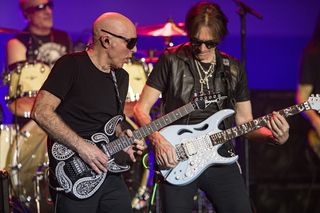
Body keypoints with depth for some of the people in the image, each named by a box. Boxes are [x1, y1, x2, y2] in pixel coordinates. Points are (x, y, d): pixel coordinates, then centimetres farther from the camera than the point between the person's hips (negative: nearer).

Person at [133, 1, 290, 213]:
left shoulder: (233, 70, 9)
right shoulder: (171, 61, -1)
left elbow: (244, 122, 12)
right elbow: (141, 109, -1)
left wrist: (273, 136, -8)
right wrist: (158, 140, -19)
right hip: (176, 161, -3)